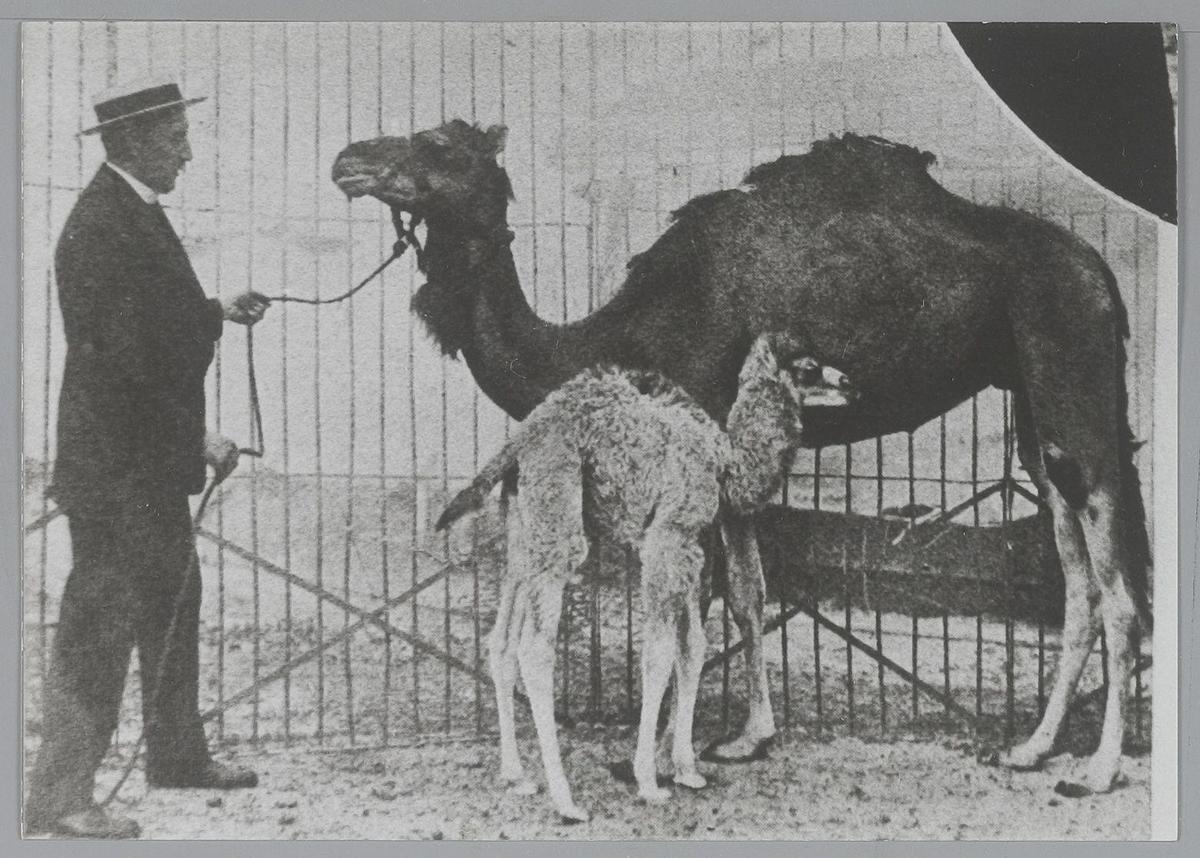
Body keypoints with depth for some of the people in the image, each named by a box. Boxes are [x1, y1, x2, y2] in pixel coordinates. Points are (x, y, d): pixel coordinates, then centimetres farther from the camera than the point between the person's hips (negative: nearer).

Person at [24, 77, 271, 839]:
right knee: (100, 625, -4)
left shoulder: (135, 212, 11)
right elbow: (124, 353, -25)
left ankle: (177, 753, 35)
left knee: (172, 601, 20)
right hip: (118, 463, -10)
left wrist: (219, 311, 10)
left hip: (152, 460, 10)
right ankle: (60, 796, 4)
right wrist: (197, 439, -22)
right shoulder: (103, 225, -20)